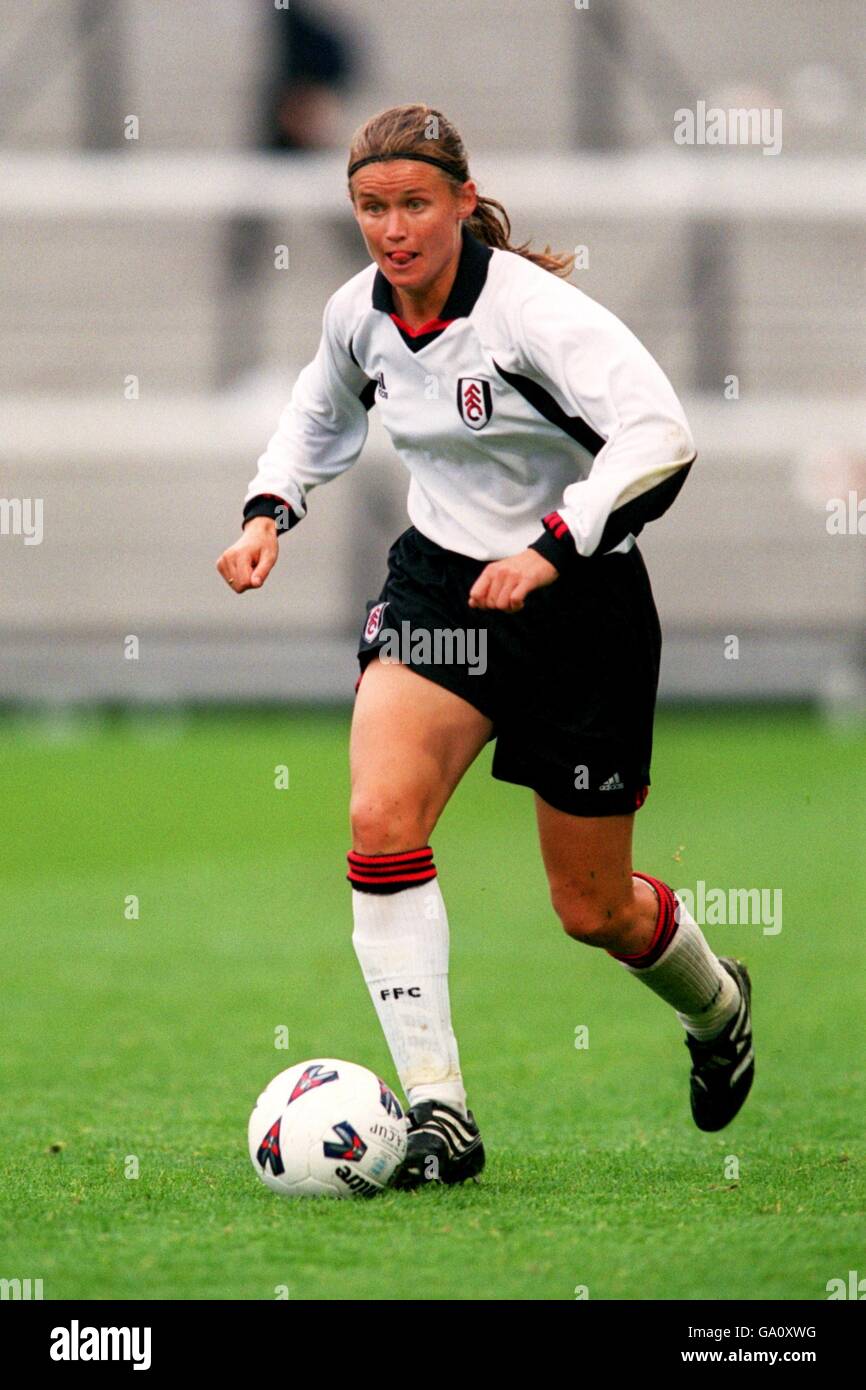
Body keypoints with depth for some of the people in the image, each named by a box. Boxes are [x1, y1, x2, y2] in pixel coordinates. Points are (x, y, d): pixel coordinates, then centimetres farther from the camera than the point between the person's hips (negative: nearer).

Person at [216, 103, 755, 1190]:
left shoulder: (531, 307, -23)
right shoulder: (359, 314, -3)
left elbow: (659, 435, -33)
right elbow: (320, 416, 21)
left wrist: (551, 549, -41)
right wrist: (270, 510, 3)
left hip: (579, 604, -4)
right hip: (438, 581, 5)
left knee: (593, 910, 7)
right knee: (381, 815, -23)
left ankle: (717, 1005, 44)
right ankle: (437, 1112, -20)